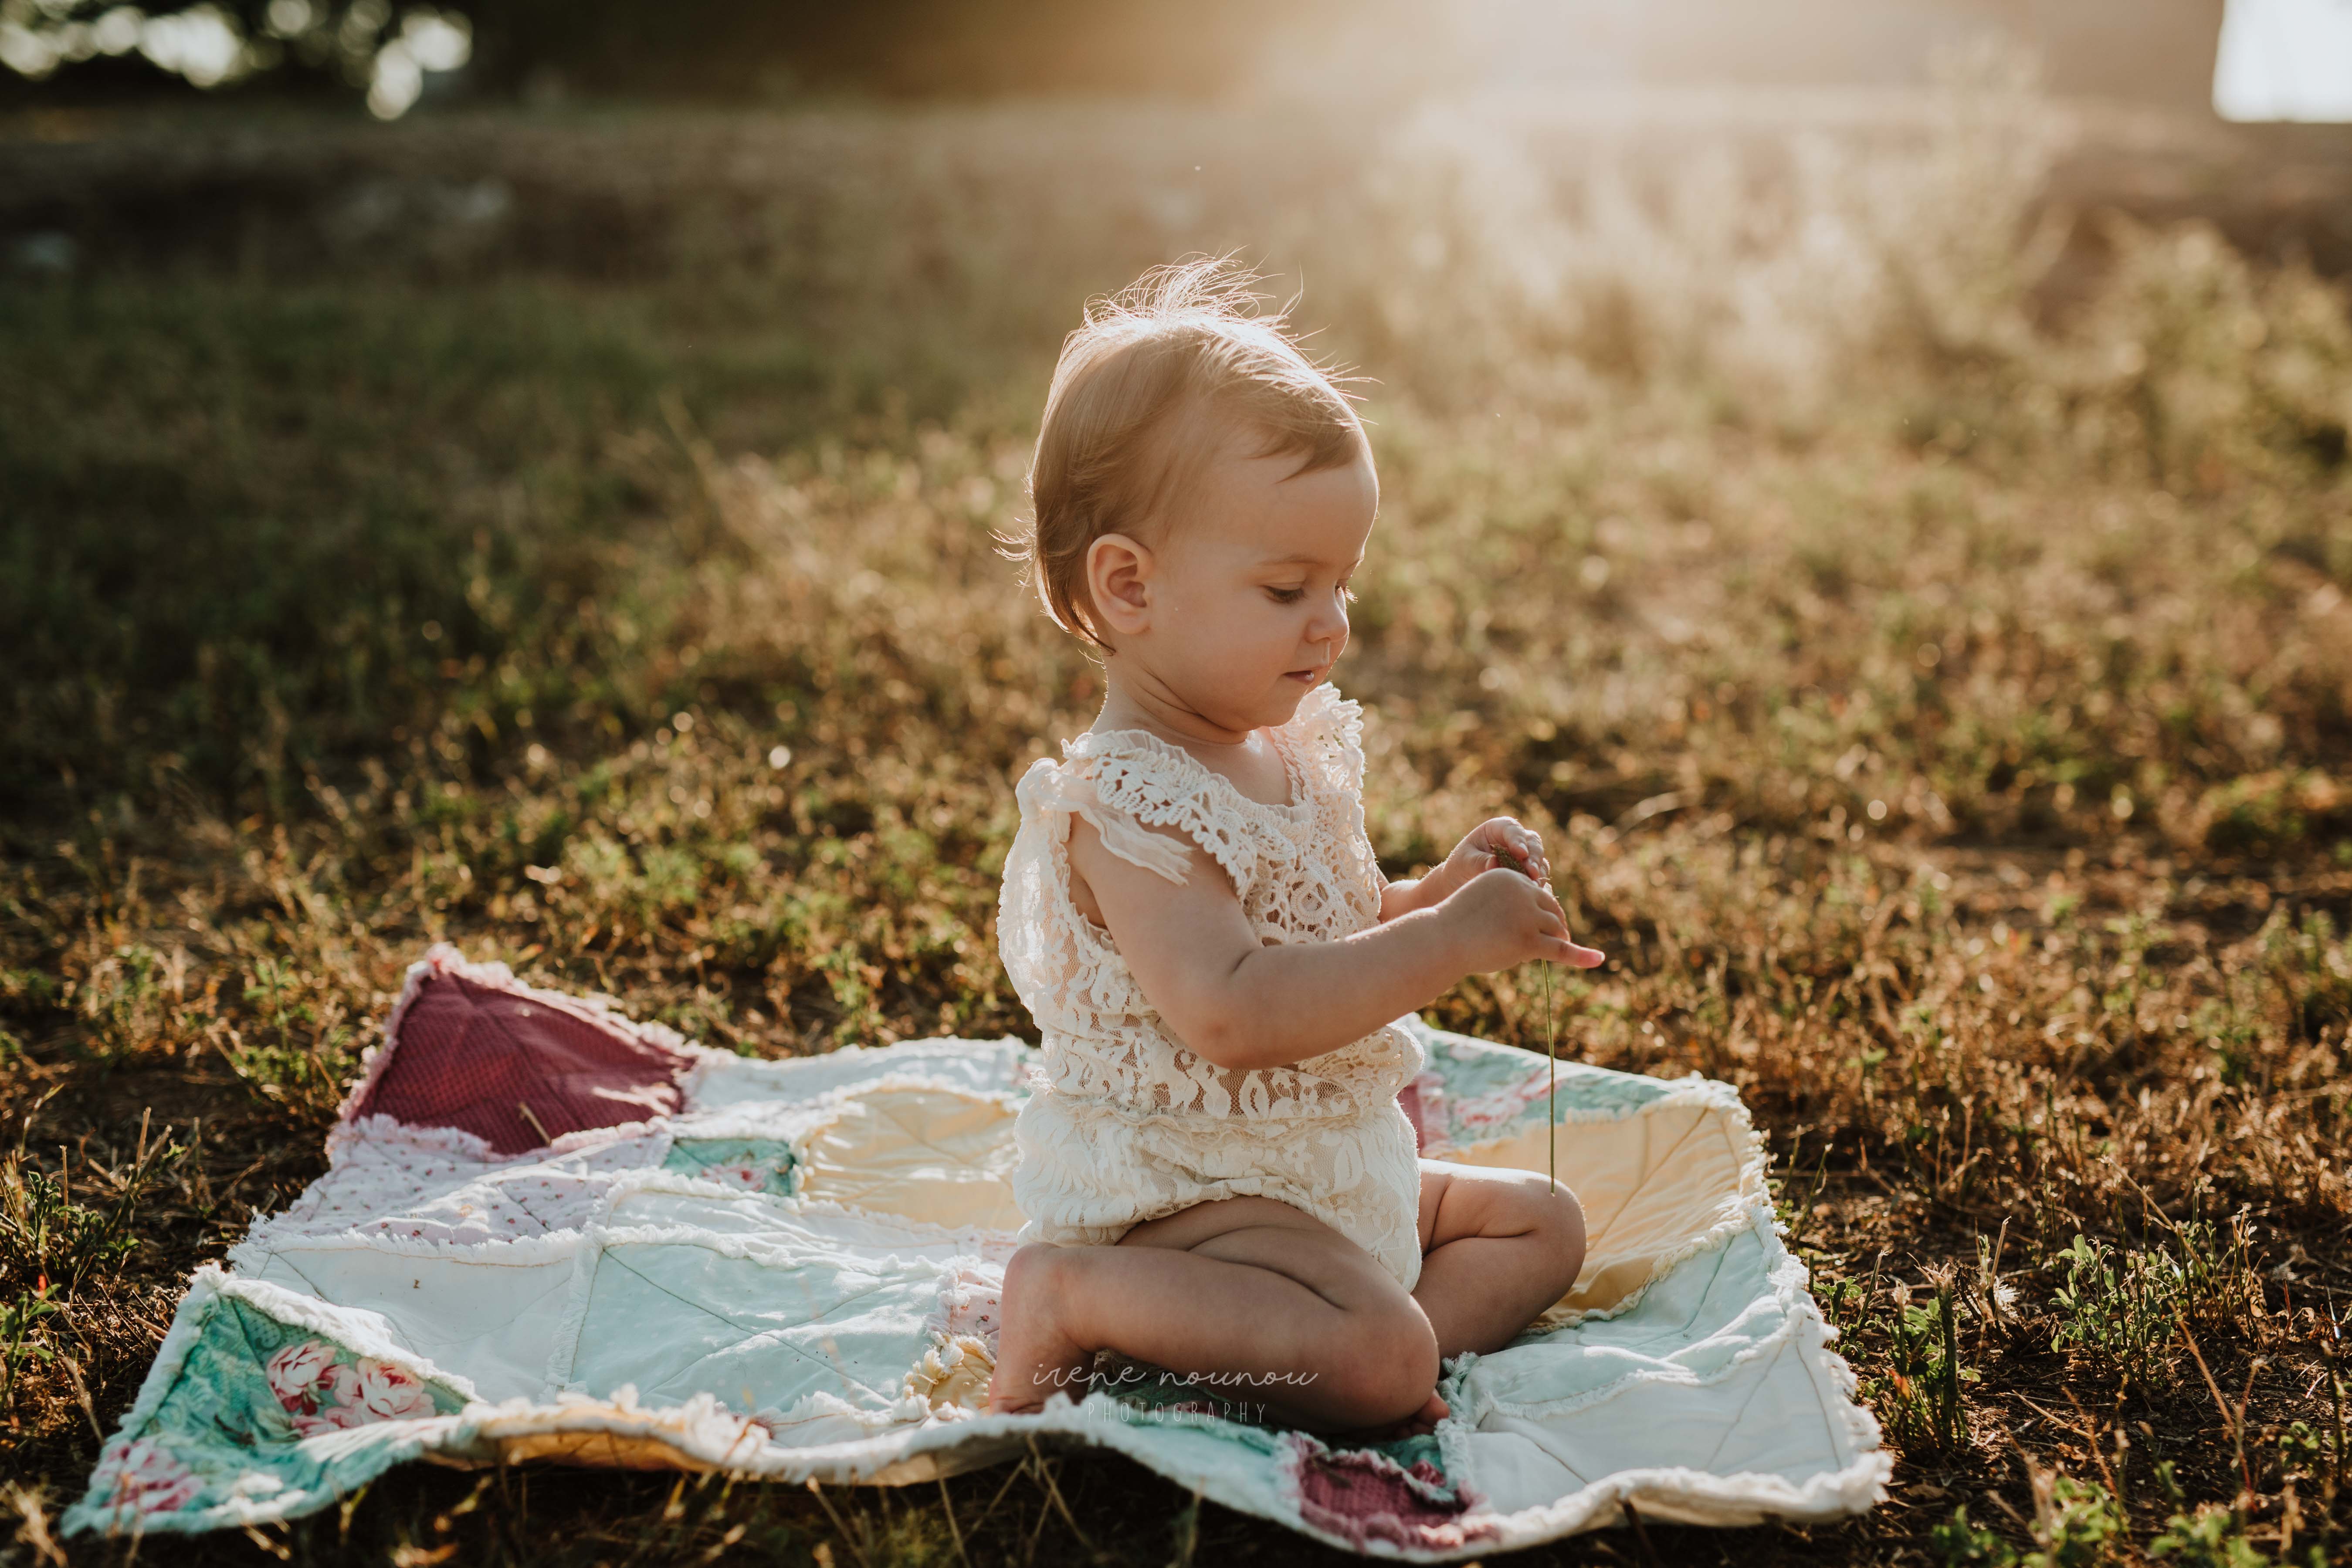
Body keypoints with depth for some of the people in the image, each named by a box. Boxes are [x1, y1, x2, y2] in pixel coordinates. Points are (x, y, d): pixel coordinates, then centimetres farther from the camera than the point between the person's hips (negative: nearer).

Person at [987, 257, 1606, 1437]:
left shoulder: (1287, 748, 5)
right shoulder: (1127, 804, -25)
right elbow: (1232, 1011, -37)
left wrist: (1431, 896, -2)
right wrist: (1446, 940, -32)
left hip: (1327, 1171, 10)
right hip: (1178, 1194, -10)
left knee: (1542, 1222, 15)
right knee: (1379, 1357, -26)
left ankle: (1391, 1358, -7)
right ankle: (1079, 1297, -14)